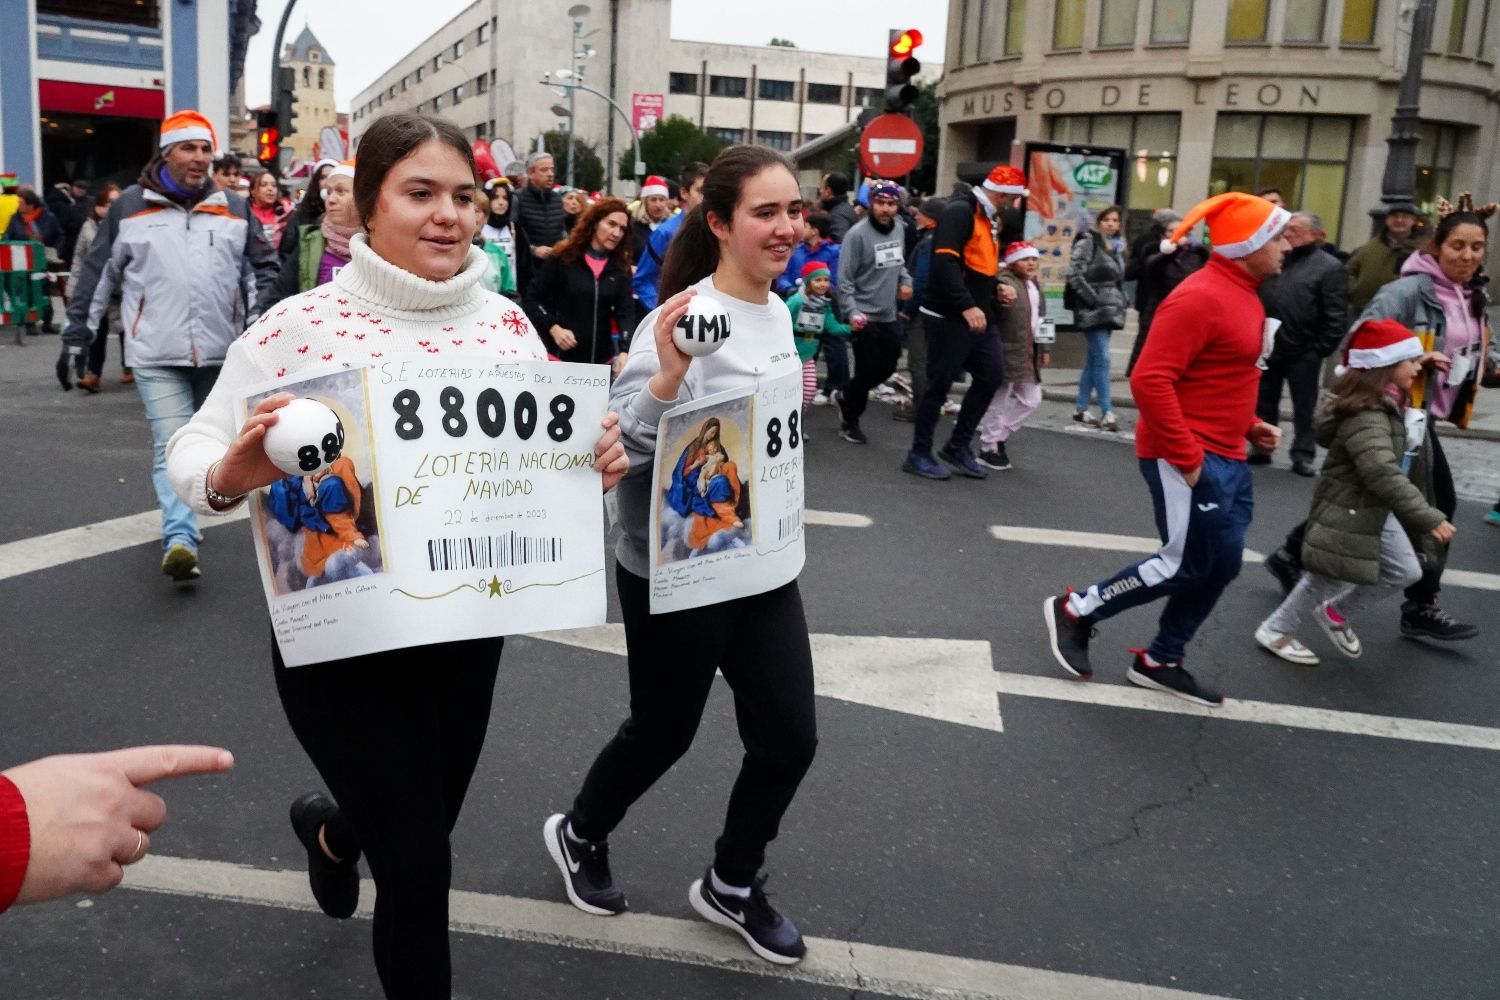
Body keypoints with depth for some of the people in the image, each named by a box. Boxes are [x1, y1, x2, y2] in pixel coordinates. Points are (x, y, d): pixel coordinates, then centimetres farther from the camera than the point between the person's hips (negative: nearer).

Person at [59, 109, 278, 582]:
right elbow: (98, 275, 5)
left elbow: (263, 267, 17)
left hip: (219, 352, 3)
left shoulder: (234, 209, 7)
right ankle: (180, 540, -20)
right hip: (157, 353, -3)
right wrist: (76, 337, 5)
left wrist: (256, 318, 2)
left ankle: (180, 524, 33)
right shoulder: (130, 205, 1)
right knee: (171, 445, -13)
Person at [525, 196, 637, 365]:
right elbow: (532, 298, 0)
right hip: (559, 354, -3)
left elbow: (626, 311, -4)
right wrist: (553, 328, -16)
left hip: (601, 358, 3)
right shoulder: (563, 258, -3)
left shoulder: (621, 267, 5)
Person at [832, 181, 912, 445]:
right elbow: (844, 280, -17)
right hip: (865, 316, -7)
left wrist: (906, 280, 2)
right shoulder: (857, 234, -17)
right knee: (867, 370, 0)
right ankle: (850, 420, 23)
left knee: (887, 367, 12)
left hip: (889, 315, 7)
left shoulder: (899, 228, 5)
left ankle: (845, 397, 36)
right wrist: (852, 312, -26)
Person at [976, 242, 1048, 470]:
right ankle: (988, 448, 13)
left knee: (1031, 399, 12)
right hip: (1007, 353, -9)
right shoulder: (1004, 283, -15)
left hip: (1029, 354, 9)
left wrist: (1043, 349, 21)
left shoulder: (1034, 285, 16)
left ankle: (997, 436, 25)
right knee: (998, 400, 1)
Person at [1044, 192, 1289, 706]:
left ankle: (1159, 662, 25)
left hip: (1226, 458, 10)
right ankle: (1075, 611, 13)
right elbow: (1150, 380, -25)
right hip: (1188, 458, -10)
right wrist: (1185, 456, -24)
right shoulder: (1200, 297, -19)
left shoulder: (1242, 294, 14)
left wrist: (1248, 425, 12)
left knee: (1221, 565, 12)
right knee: (1186, 563, -4)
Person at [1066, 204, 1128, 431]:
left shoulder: (1116, 246, 17)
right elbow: (1074, 274, -15)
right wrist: (1092, 297, -16)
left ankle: (1081, 409, 15)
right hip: (1093, 310, -8)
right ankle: (1107, 412, -9)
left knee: (1094, 360, 9)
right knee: (1102, 359, -11)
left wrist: (1120, 302, 10)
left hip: (1109, 310, 8)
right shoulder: (1087, 242, -6)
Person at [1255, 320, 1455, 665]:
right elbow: (1384, 475, -38)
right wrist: (1429, 518, -38)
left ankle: (1336, 612, 32)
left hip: (1377, 510, 10)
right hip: (1347, 514, -10)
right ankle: (1275, 632, 21)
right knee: (1327, 578, 2)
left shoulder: (1390, 405, 3)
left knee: (1405, 572, 15)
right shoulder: (1365, 417, -30)